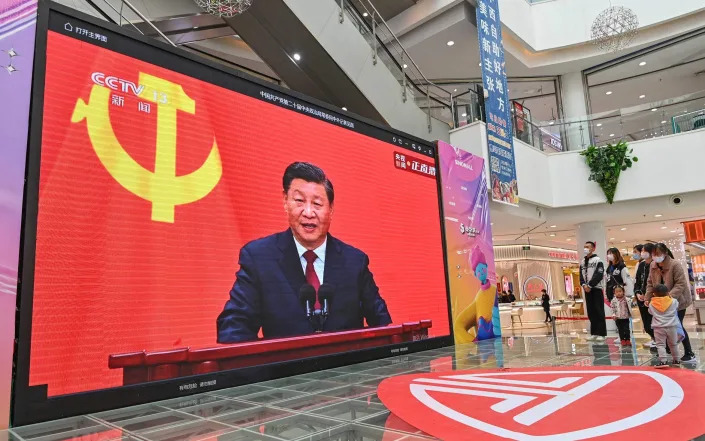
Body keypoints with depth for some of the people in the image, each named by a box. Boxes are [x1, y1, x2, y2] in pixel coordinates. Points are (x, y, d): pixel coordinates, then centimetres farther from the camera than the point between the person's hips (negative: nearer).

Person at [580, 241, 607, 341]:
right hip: (587, 289, 6)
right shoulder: (582, 262, 15)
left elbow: (599, 275, -14)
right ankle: (594, 333, 13)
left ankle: (601, 333, -4)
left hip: (596, 288, -6)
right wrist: (584, 285, -6)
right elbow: (581, 275, 12)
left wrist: (590, 285, -16)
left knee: (599, 311, -6)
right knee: (591, 312, 8)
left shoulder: (598, 260, -4)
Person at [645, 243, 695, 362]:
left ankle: (689, 354, 7)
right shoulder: (653, 265, -1)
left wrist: (670, 296, -32)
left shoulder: (675, 265, -20)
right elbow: (650, 283, 5)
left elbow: (681, 284, -23)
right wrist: (648, 297, -3)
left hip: (678, 301, -5)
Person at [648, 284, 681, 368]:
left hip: (659, 328, -2)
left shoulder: (651, 304, -1)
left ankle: (663, 361, -14)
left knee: (660, 344, -1)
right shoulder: (674, 301, 0)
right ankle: (676, 360, 31)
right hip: (672, 326, 2)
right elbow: (676, 308, 20)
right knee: (673, 344, 19)